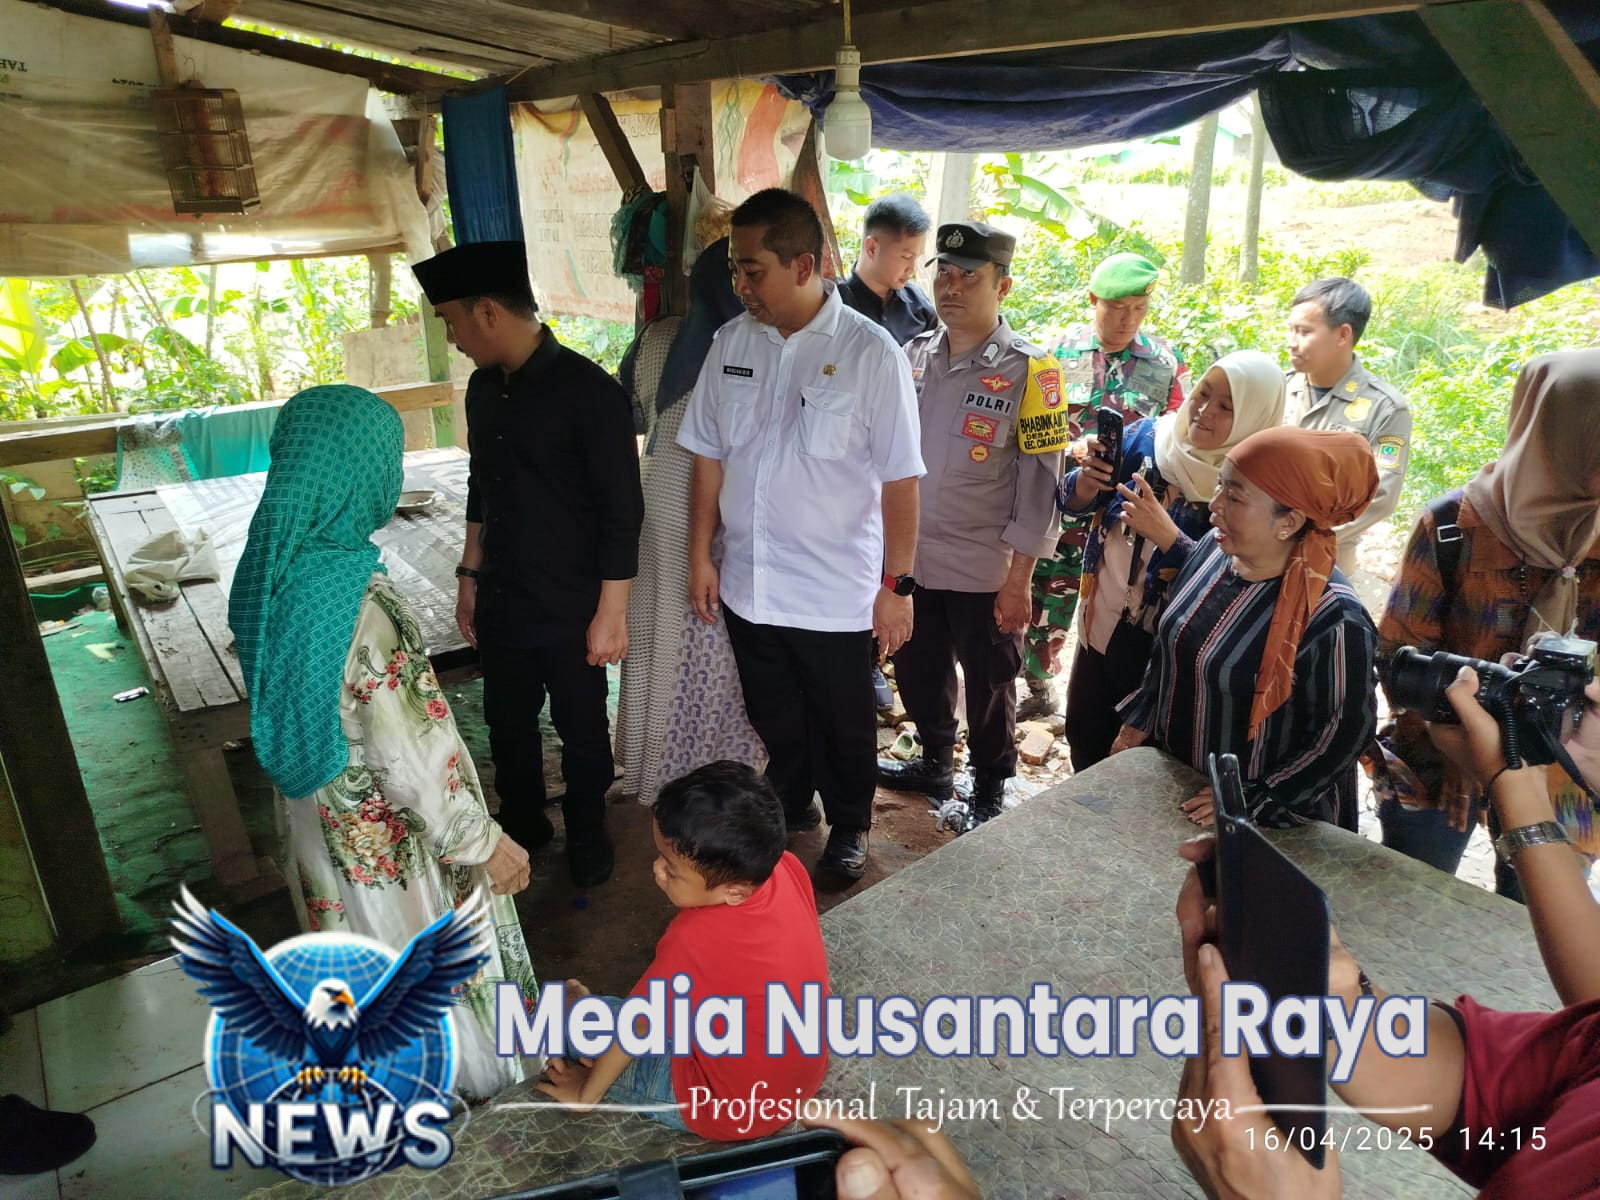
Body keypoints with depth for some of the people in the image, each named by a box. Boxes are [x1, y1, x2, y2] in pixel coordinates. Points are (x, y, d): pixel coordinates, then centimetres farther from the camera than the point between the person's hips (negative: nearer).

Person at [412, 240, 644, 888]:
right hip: (501, 603, 7)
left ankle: (586, 836, 35)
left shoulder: (588, 390, -19)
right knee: (507, 723, 20)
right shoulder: (484, 388, 4)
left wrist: (611, 611, -17)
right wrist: (470, 574, 16)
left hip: (571, 611, -6)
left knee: (581, 731, 12)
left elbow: (622, 509, -18)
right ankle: (522, 823, 43)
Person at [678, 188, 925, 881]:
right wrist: (701, 556, 5)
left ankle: (849, 823, 41)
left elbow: (899, 479, -13)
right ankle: (792, 805, 48)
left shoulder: (870, 354, -14)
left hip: (836, 594, -4)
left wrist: (896, 585, -14)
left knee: (843, 725, 15)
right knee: (775, 717, 22)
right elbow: (709, 456, 6)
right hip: (748, 586, 4)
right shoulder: (732, 343, 0)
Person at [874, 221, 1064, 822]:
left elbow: (1039, 483, -11)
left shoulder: (1028, 371, -11)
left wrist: (1019, 580, -12)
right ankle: (934, 763, 44)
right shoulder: (915, 355, 4)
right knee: (918, 672, 19)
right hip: (909, 558, 5)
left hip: (984, 571, -5)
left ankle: (989, 792, 33)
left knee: (988, 688, 11)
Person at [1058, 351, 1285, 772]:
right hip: (1098, 631, 5)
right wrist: (1086, 485, -22)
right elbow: (1072, 503, -1)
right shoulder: (1148, 435, -6)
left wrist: (1166, 535, -33)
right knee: (1083, 744, 24)